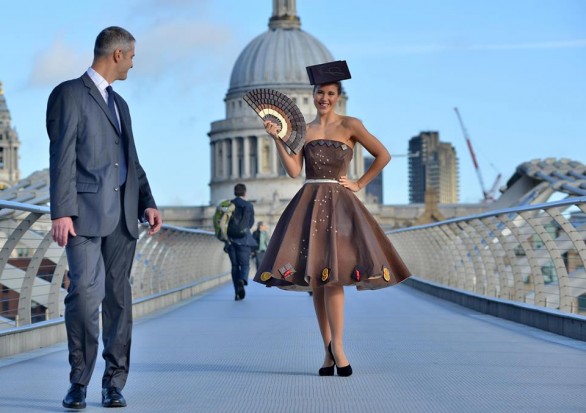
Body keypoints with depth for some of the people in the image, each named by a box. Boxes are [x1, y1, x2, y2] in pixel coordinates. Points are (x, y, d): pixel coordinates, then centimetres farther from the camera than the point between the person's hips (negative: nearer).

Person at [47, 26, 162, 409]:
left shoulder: (119, 103, 23)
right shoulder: (69, 94, 0)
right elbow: (62, 157, -8)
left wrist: (147, 202, 10)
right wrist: (62, 212, -15)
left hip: (122, 215, 7)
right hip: (85, 212, -7)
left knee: (119, 296, 5)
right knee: (85, 292, -14)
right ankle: (79, 381, -2)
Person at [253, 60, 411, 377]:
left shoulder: (350, 125, 4)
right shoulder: (303, 131, 13)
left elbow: (383, 155, 5)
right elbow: (293, 170, 2)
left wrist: (359, 184, 2)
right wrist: (277, 138, -5)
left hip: (339, 203, -4)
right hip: (308, 204, 4)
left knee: (332, 274, -17)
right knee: (314, 278, 1)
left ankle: (336, 347, -13)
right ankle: (328, 350, 6)